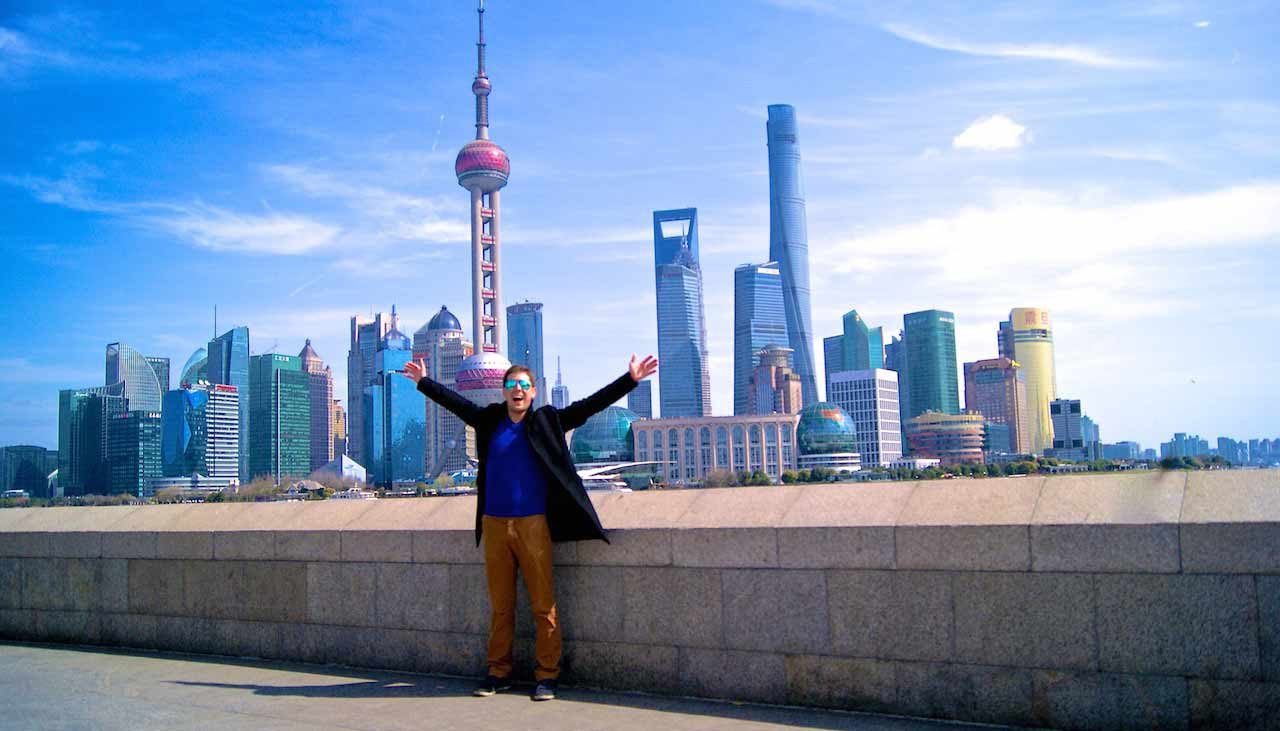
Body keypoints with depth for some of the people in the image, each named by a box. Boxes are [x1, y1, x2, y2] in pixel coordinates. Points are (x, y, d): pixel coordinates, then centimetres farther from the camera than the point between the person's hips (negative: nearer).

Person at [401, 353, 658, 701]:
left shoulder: (547, 421, 3)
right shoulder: (489, 421, 11)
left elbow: (590, 404, -1)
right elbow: (454, 401, 24)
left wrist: (630, 380, -7)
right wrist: (424, 381, 33)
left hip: (533, 525, -3)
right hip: (494, 525, 3)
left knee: (543, 604, -2)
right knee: (500, 605, 10)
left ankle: (546, 675, 5)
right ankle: (499, 672, 19)